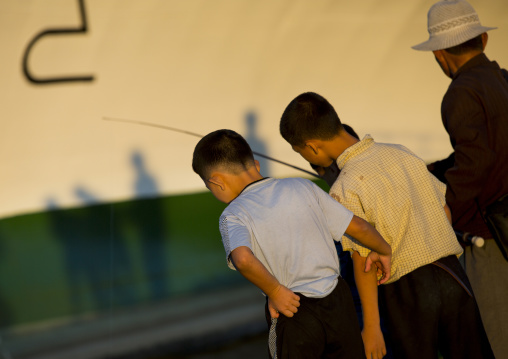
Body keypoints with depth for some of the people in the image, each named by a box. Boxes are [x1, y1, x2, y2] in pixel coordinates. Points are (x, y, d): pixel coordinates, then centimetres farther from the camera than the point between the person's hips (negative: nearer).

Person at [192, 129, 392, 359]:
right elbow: (358, 227, 5)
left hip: (292, 312, -4)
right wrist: (384, 251, 23)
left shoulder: (233, 215, -9)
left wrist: (274, 292, -16)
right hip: (338, 299, 4)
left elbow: (243, 259, -30)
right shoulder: (302, 188, 3)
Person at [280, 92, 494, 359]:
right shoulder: (401, 154, 4)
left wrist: (371, 326, -8)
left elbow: (363, 262, -15)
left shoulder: (345, 191, -14)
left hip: (406, 292, -5)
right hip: (453, 276, 5)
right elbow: (444, 211, 13)